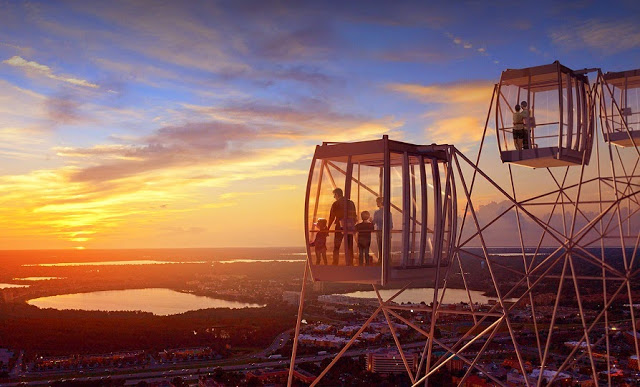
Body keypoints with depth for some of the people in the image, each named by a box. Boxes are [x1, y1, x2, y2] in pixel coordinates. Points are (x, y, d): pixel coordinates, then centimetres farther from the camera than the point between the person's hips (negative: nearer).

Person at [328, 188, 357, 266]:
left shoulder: (336, 204, -3)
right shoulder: (351, 203, 10)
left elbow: (332, 217, -3)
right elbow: (355, 216, 12)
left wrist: (328, 228, 5)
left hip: (340, 227, -4)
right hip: (350, 228, 4)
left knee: (336, 247, 4)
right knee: (349, 248, 9)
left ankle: (335, 264, -2)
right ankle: (350, 264, 6)